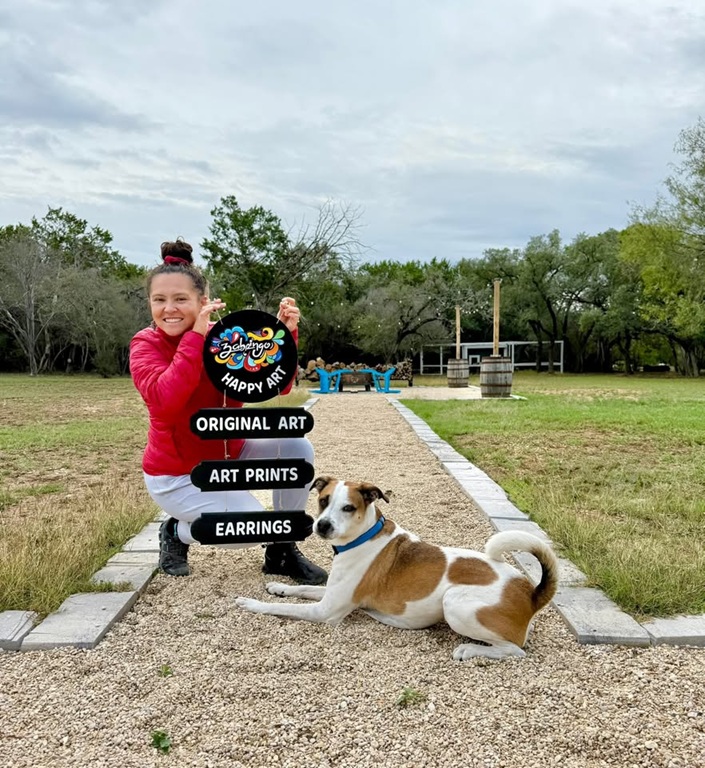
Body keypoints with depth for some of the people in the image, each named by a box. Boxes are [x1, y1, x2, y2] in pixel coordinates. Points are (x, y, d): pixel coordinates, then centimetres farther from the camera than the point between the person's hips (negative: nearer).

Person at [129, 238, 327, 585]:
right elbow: (167, 400, -35)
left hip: (230, 455, 4)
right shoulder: (145, 345, -16)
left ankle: (282, 550, -1)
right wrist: (196, 336, -35)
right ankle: (177, 532, 9)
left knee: (296, 447, -19)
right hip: (177, 474, -4)